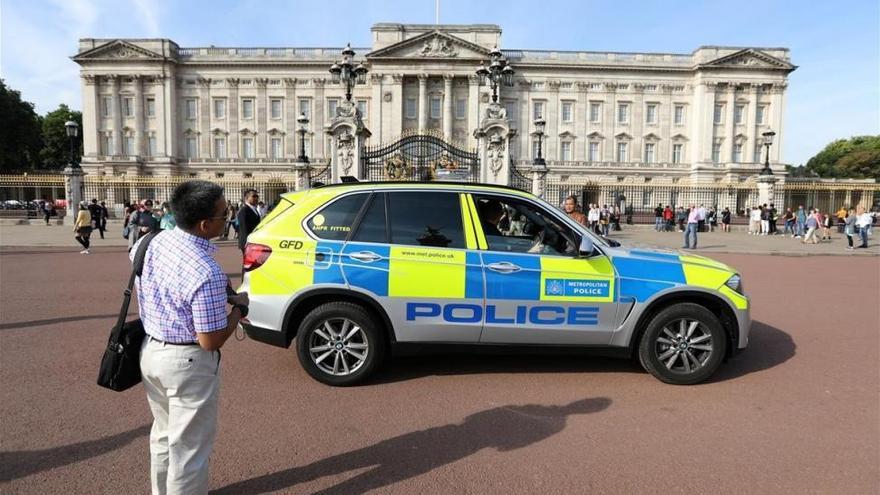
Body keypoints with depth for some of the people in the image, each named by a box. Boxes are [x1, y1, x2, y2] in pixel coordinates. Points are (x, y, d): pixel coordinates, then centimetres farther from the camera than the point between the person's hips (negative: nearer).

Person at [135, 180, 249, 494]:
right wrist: (239, 307, -8)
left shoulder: (158, 240, -5)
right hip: (187, 363, -9)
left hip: (150, 350, 9)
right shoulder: (207, 273, -29)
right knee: (190, 445, 9)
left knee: (164, 434, 27)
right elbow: (210, 341, -25)